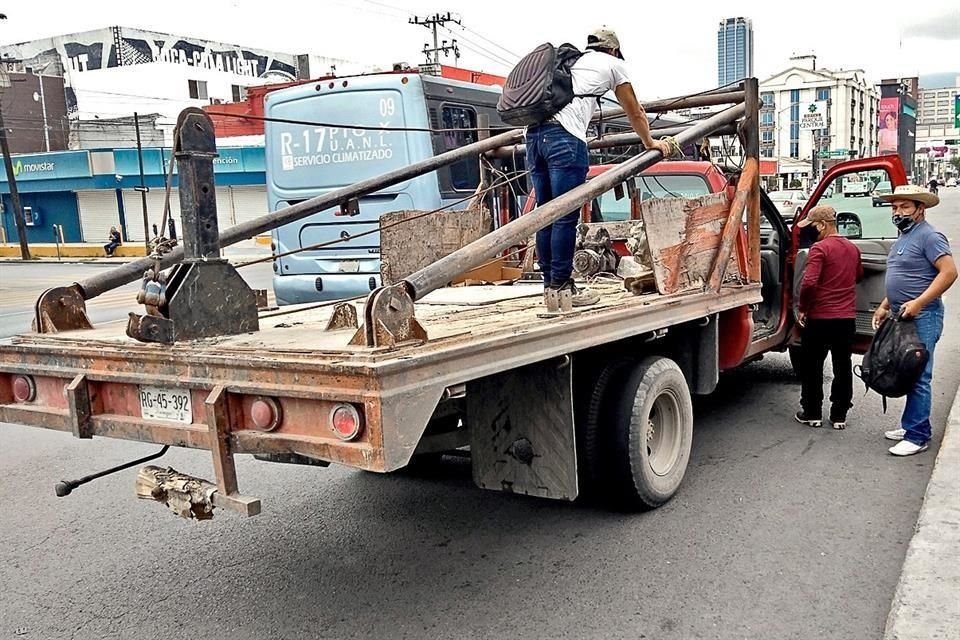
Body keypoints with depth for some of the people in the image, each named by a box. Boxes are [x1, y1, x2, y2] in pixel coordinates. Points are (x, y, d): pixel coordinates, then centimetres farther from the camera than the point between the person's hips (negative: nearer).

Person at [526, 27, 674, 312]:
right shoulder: (614, 64, 19)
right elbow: (635, 113, 26)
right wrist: (650, 143, 41)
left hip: (534, 133, 7)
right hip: (565, 136, -7)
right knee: (566, 217, -5)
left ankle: (550, 287, 13)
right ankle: (560, 287, -3)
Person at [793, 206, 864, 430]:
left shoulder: (820, 248, -15)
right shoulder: (852, 248, 9)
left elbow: (809, 282, -23)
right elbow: (858, 276, 26)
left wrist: (802, 308, -11)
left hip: (820, 318, -6)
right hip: (847, 318, 6)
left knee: (812, 367, 7)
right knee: (843, 367, 12)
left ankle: (812, 413, 14)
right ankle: (839, 415, 18)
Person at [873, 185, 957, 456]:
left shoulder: (929, 236, -11)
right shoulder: (902, 240, 19)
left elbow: (949, 272, -20)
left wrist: (918, 303, -24)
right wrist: (885, 306, 20)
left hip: (922, 318, -9)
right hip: (902, 317, 10)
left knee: (918, 377, -8)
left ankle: (917, 436, -5)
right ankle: (910, 425, 22)